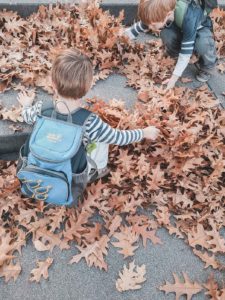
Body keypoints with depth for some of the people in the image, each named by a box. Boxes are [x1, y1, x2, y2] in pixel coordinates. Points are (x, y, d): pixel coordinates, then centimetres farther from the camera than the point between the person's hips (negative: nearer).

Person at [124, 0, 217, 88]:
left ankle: (206, 68, -4)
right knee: (166, 34, -30)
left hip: (200, 27, -4)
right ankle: (175, 55, 4)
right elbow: (139, 27, -12)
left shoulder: (188, 19, -44)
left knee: (203, 45, -37)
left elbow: (185, 53, -38)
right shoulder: (161, 11, -29)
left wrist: (174, 78, -37)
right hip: (178, 26, 4)